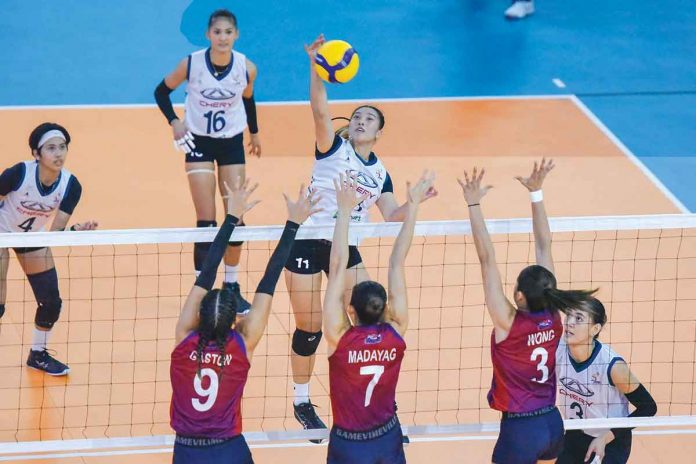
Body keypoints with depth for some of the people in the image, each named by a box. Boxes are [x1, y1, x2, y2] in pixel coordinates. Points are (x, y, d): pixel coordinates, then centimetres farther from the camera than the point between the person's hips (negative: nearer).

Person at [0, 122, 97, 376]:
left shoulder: (70, 186, -21)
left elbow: (55, 231, -20)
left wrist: (75, 230, -39)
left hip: (33, 237, 4)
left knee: (51, 302, 2)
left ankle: (38, 354, 26)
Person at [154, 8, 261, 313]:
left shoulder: (246, 68, -13)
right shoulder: (191, 64, -18)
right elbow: (161, 91, -2)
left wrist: (254, 133, 21)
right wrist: (174, 121, -16)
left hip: (232, 142, 2)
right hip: (199, 141, -2)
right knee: (206, 221, -7)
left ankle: (232, 286, 18)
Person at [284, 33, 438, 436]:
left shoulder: (380, 173, 9)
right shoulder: (333, 147, -6)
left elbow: (392, 216, 4)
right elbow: (320, 109, -23)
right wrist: (316, 66, -37)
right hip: (307, 242, -5)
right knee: (310, 328, 0)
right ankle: (302, 402, 18)